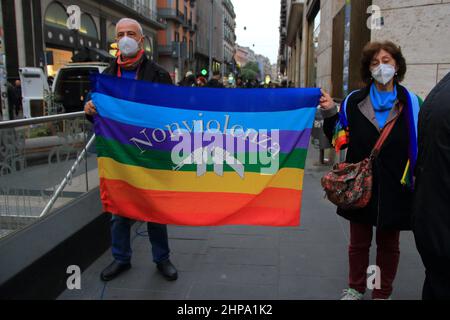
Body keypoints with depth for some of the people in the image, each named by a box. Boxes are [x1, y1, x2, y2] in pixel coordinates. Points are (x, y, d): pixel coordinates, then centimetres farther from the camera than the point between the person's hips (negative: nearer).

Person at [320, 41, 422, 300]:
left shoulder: (411, 102, -2)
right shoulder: (354, 101, 1)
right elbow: (341, 140, 1)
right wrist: (331, 113, -12)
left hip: (394, 188, 0)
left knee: (389, 244, 14)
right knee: (359, 242, 14)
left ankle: (383, 294, 32)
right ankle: (356, 289, 33)